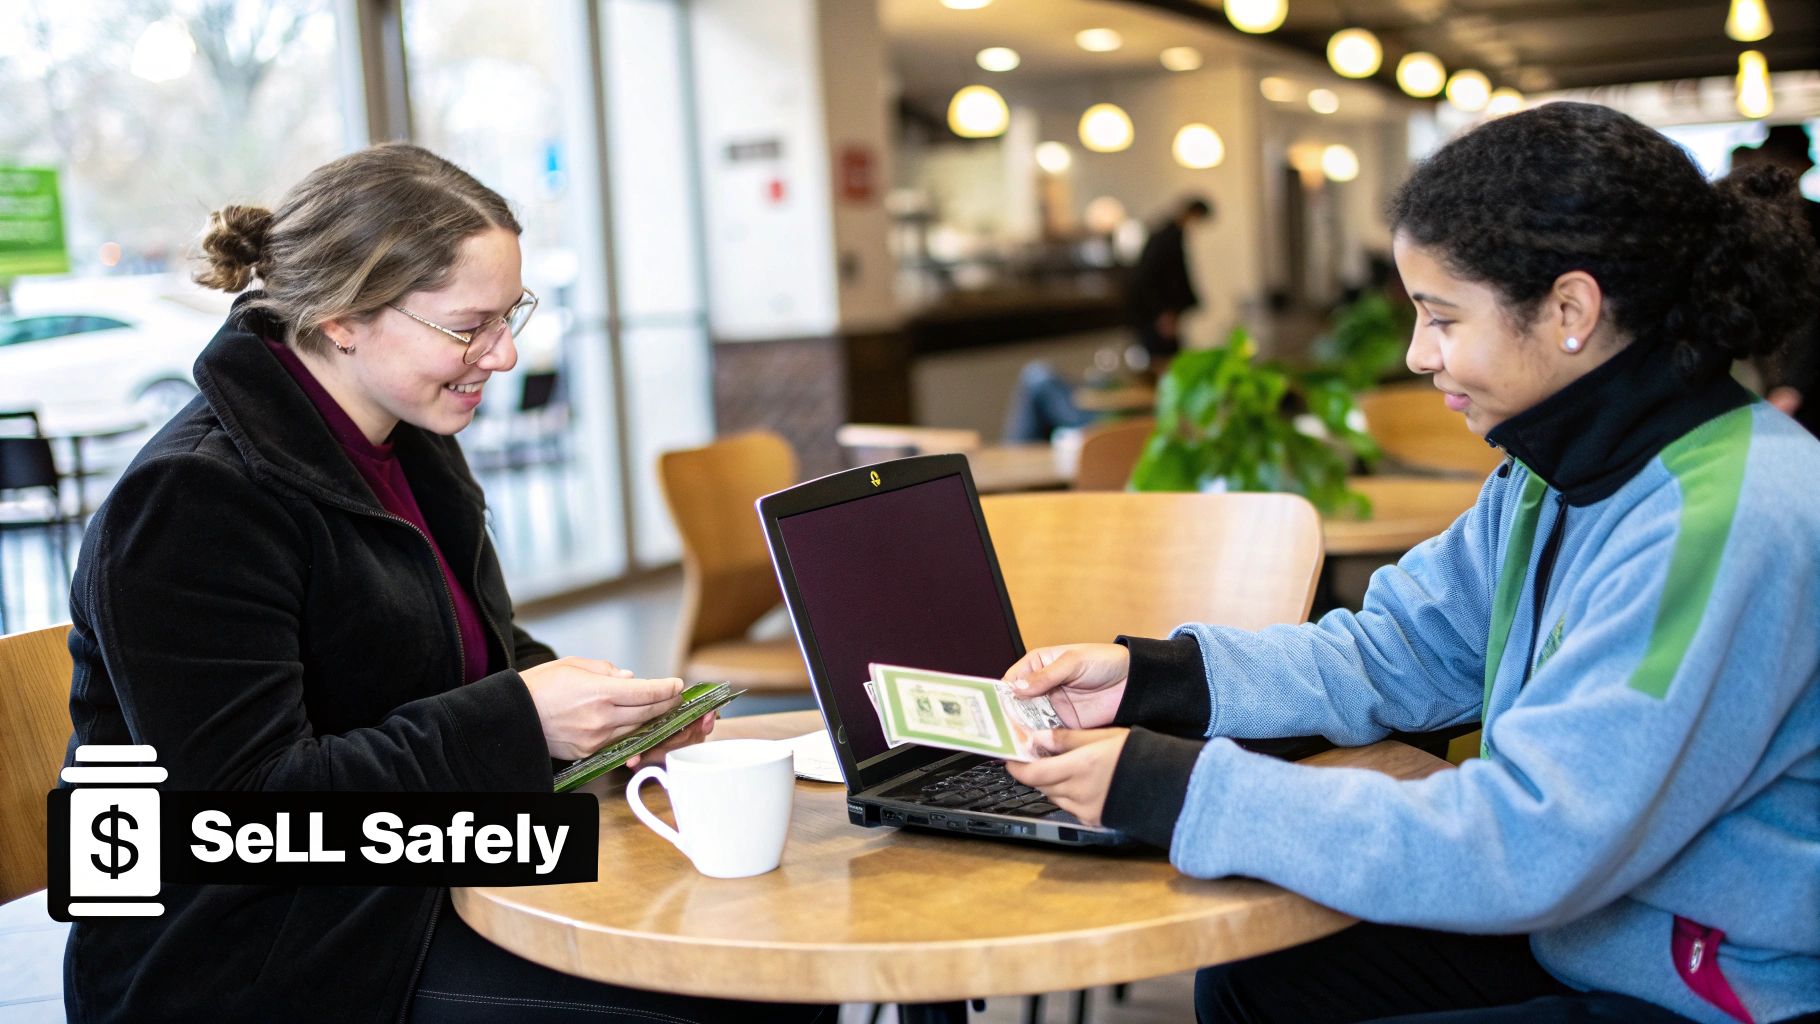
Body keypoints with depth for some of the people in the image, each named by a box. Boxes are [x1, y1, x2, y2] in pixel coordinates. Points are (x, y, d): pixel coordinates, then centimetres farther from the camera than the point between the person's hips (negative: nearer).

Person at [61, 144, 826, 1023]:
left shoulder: (412, 450, 9)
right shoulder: (194, 499, -19)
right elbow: (240, 803, -23)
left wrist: (607, 711, -2)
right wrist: (517, 720, -25)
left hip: (429, 897, 8)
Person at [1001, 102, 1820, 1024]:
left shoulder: (1728, 524, -28)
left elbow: (1518, 848, -32)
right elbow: (1390, 652, 9)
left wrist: (1173, 789, -29)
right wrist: (1149, 677, -6)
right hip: (1577, 939, 8)